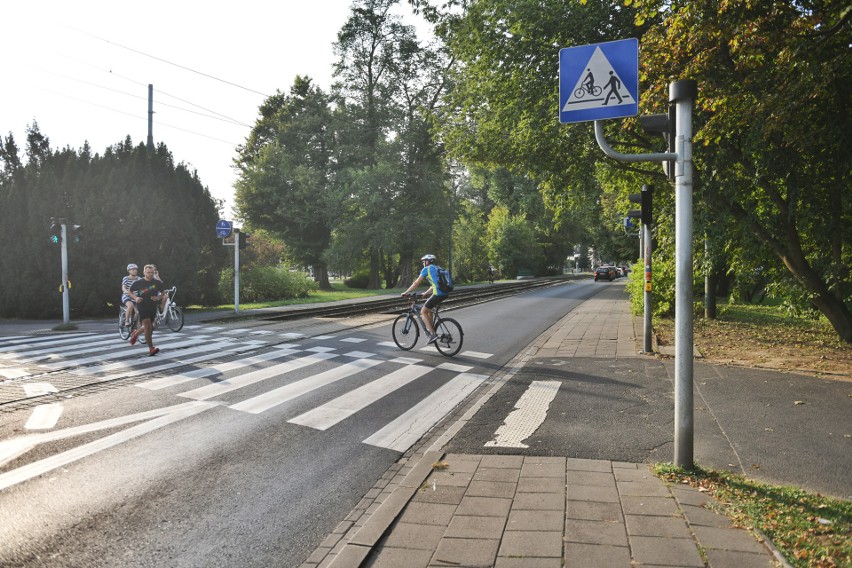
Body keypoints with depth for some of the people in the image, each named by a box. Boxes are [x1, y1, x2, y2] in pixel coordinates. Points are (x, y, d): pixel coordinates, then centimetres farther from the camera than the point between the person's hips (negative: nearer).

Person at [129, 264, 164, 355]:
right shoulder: (138, 283, -5)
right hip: (142, 306, -4)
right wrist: (135, 298, -11)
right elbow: (130, 291, 8)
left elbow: (162, 293, 11)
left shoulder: (157, 283, -1)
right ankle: (151, 348, -13)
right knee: (148, 326, -14)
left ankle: (135, 333, 47)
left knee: (150, 327, 14)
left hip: (153, 307, 4)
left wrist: (158, 297, -11)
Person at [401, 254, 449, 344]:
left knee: (423, 312, 1)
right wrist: (426, 293, 45)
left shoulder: (426, 269, 2)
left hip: (438, 294, -8)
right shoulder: (437, 269, 26)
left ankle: (433, 334, -8)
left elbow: (416, 283, 3)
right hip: (445, 293, 8)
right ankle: (431, 329, 25)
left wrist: (406, 292, 12)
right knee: (428, 309, 26)